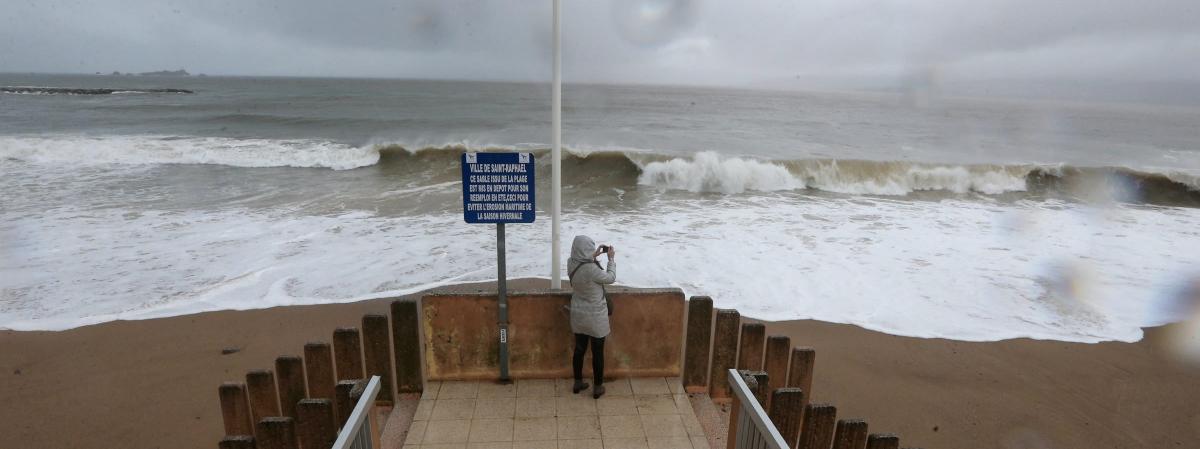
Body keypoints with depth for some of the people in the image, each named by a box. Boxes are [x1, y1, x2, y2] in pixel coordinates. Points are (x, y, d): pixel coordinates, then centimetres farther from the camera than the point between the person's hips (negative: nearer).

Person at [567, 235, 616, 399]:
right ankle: (597, 388, 25)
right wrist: (611, 258, -2)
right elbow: (611, 278, -12)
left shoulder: (571, 264, -9)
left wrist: (594, 256, 12)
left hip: (578, 314, 6)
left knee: (579, 349, 20)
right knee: (597, 352, 11)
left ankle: (578, 383, 35)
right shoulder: (591, 269, -30)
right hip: (595, 316, -6)